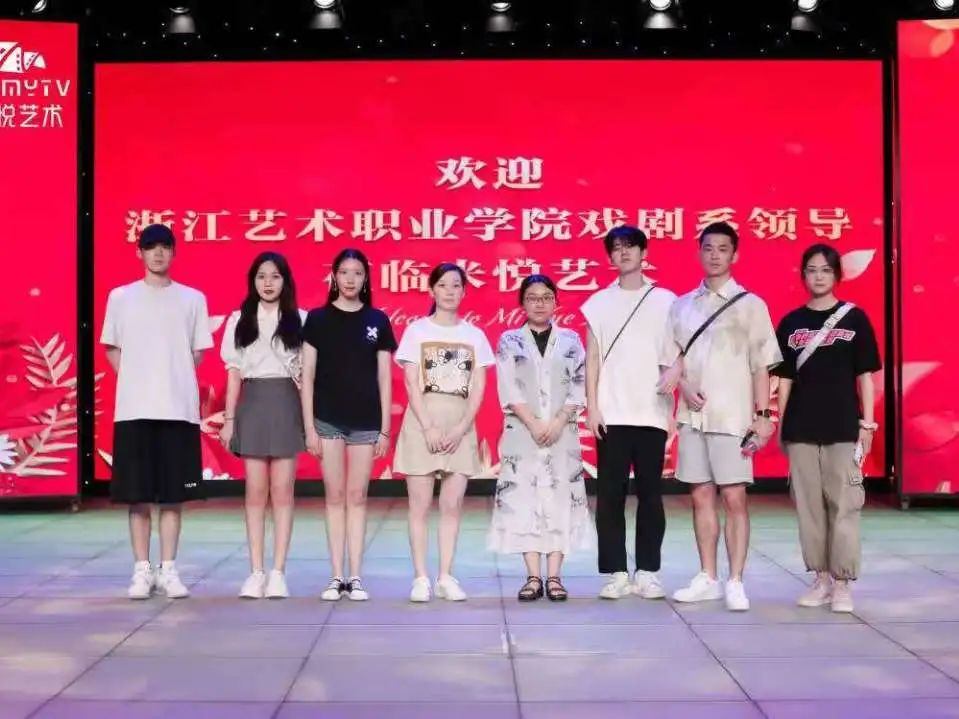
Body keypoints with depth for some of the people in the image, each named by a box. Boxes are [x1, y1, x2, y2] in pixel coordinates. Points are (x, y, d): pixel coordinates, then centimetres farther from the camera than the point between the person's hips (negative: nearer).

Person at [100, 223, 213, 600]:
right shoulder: (121, 297, 6)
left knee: (173, 495, 4)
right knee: (138, 495, 2)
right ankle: (142, 570, 10)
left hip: (179, 408, 0)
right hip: (134, 409, 0)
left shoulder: (192, 299, 6)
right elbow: (112, 349, 11)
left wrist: (173, 381, 2)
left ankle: (168, 570, 12)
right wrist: (137, 382, 2)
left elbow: (198, 352, 10)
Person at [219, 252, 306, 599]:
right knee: (256, 491, 2)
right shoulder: (239, 320, 8)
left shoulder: (299, 319, 3)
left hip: (287, 404, -1)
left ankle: (278, 572, 3)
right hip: (253, 404, 1)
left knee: (282, 491, -1)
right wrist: (228, 419, 3)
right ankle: (256, 572, 7)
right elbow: (234, 373, 8)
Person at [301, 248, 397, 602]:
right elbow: (307, 376, 1)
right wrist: (309, 427, -4)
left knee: (357, 497, 5)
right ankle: (336, 576, 10)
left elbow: (384, 378, 5)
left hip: (366, 421, 1)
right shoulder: (318, 318, 2)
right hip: (328, 420, -1)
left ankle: (355, 577, 9)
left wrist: (385, 428, 2)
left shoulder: (377, 320, 5)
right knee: (335, 497, 5)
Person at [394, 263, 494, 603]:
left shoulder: (474, 335, 8)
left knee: (452, 505, 2)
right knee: (420, 504, 0)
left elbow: (478, 389, 4)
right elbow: (412, 385, -3)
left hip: (460, 426, 2)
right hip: (423, 422, -2)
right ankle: (421, 578, 4)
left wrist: (460, 429, -9)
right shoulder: (417, 330, 3)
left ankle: (446, 577, 8)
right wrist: (429, 428, -13)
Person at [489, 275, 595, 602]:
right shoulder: (509, 341, 5)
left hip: (563, 433, 1)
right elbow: (508, 390, -3)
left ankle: (554, 576, 3)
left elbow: (579, 388, 2)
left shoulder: (571, 340, 8)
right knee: (523, 500, -3)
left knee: (560, 499, -1)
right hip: (522, 433, -1)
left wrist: (557, 423, -11)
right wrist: (534, 425, -13)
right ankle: (533, 576, 1)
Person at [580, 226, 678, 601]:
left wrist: (679, 393, -12)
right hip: (612, 414, 0)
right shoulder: (599, 302, 9)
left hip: (652, 413, 0)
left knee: (650, 494, 3)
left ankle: (647, 572, 11)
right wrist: (592, 407, -1)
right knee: (610, 495, 1)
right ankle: (616, 572, 7)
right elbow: (593, 359, 7)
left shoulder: (666, 301, 7)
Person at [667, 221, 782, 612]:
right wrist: (684, 387, -6)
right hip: (693, 415, 4)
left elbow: (761, 365, -1)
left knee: (734, 498, -4)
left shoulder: (750, 305, 0)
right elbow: (672, 357, 14)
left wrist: (762, 415, -7)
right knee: (702, 496, 8)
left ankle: (735, 582, 2)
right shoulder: (682, 305, 11)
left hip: (733, 417, -4)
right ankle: (708, 578, 17)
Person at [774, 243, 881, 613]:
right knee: (809, 506, 6)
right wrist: (781, 425, 5)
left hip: (843, 427, -2)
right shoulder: (791, 322, 8)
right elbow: (785, 378, 9)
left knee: (844, 505, -3)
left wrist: (867, 423, -3)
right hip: (801, 429, 2)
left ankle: (842, 583, 4)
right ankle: (821, 579, 16)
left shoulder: (854, 318, 2)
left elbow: (865, 376, 2)